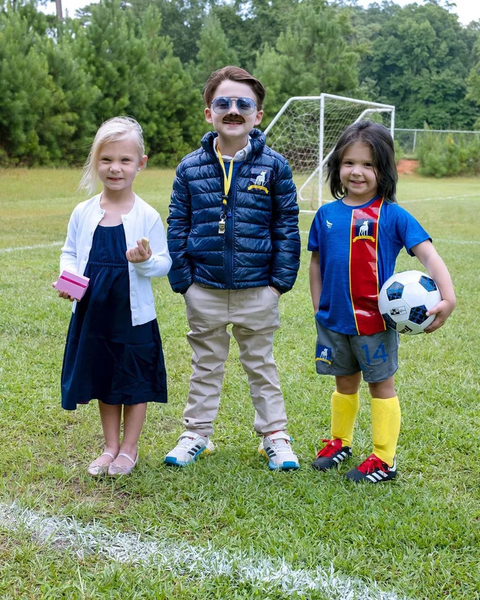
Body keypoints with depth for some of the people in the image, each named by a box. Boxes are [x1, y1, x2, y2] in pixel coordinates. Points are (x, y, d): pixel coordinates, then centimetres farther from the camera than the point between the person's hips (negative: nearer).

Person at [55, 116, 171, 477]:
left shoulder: (147, 216, -9)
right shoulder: (83, 213, -1)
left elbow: (165, 262, -5)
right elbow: (70, 253, 10)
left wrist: (147, 261, -26)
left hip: (134, 314, -3)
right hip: (92, 312, 3)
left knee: (135, 384, 10)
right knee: (103, 381, 16)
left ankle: (129, 448, 28)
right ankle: (111, 446, 33)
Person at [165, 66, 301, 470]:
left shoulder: (273, 167, -4)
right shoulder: (191, 168, -1)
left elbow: (287, 227, -1)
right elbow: (177, 227, 2)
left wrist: (281, 280, -5)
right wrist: (181, 280, -3)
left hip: (257, 290, -1)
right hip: (205, 290, 1)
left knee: (261, 365, 13)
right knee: (206, 365, 15)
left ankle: (275, 435, 26)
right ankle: (197, 433, 29)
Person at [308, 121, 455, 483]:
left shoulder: (393, 215, -10)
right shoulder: (326, 214, 1)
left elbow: (428, 254, -16)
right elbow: (317, 263, 11)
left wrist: (448, 297, -29)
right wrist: (318, 308, 10)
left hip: (375, 320, -3)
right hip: (333, 320, 4)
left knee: (381, 385, 8)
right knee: (345, 384, 20)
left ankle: (384, 460, 19)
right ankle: (340, 442, 38)